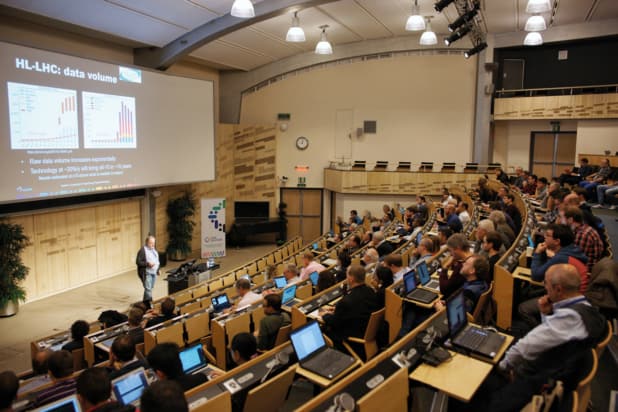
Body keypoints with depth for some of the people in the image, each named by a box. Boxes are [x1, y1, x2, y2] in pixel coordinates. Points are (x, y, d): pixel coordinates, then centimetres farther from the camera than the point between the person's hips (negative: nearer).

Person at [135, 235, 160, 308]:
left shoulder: (154, 250, 14)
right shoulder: (142, 251, -12)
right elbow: (138, 262, -16)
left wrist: (157, 270, 19)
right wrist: (147, 264, -24)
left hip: (153, 273, 8)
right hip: (146, 273, -8)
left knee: (150, 288, 14)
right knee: (148, 289, -12)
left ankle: (145, 301, 27)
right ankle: (149, 303, -11)